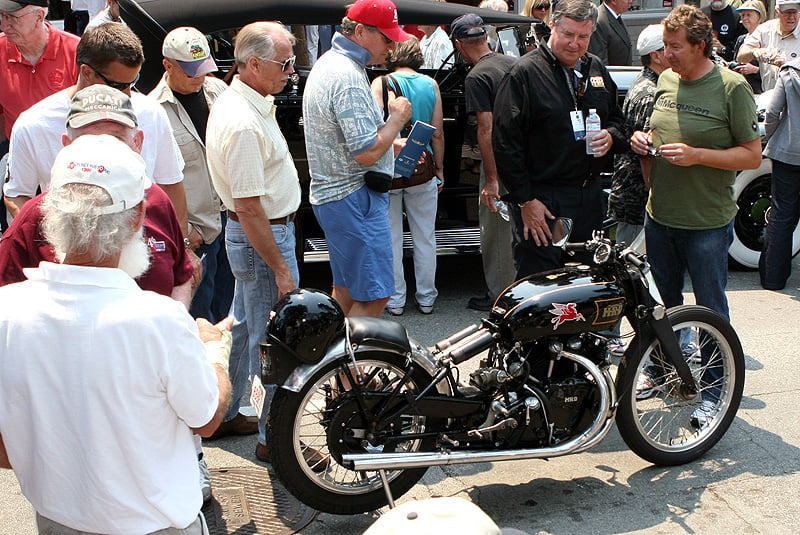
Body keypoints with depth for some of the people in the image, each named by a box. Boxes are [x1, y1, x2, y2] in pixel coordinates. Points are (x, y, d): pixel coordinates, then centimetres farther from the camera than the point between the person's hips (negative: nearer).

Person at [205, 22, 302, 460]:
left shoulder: (235, 100, 7)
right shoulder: (244, 123, -26)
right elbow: (250, 209, -26)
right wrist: (280, 268, -23)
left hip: (250, 233, 11)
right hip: (264, 237, -11)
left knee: (244, 326, 21)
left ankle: (223, 415, 36)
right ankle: (274, 439, 14)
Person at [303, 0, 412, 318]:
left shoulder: (328, 63, 14)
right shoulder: (348, 77, -20)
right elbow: (367, 152, -24)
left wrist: (394, 143, 15)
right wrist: (397, 118, -9)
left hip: (330, 194, 11)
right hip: (354, 198, -11)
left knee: (345, 285, 21)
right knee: (373, 296, -7)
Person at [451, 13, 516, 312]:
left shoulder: (477, 77, -16)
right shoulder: (513, 64, 7)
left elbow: (486, 129, -22)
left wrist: (491, 180, -20)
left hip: (500, 163, -8)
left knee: (496, 231, 5)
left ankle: (499, 296, 14)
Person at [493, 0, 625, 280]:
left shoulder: (596, 68, 13)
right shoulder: (525, 73, -9)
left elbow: (617, 117, 27)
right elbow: (505, 142, -13)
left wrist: (611, 136, 1)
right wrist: (525, 200, -15)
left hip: (590, 195, 7)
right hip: (541, 198, -7)